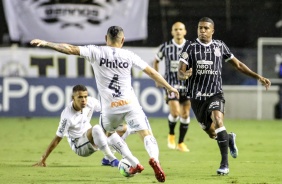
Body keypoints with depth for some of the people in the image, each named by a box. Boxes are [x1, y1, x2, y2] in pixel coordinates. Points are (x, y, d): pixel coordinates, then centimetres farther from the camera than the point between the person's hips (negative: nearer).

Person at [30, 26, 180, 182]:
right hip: (130, 104, 0)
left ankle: (135, 164, 20)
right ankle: (154, 158, -37)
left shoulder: (96, 52, 0)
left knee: (108, 132, 29)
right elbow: (151, 72, 10)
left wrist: (46, 43, -5)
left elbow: (71, 49, -8)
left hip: (110, 108, 0)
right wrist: (169, 88, 21)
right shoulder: (129, 55, 5)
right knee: (147, 134, -3)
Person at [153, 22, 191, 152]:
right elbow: (156, 61, 13)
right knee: (175, 113, -17)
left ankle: (181, 143, 15)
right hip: (171, 83, -2)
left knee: (185, 114, 1)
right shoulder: (165, 47, -2)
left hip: (187, 84, 2)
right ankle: (171, 134, 12)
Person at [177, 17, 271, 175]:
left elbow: (238, 65, 13)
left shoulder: (220, 46, 4)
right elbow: (180, 72, -5)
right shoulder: (190, 47, 0)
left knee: (218, 120, -29)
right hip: (197, 96, 1)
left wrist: (258, 77, 8)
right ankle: (229, 139, 44)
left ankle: (225, 164, -26)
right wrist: (184, 74, -30)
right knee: (212, 133, 7)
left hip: (215, 94, -1)